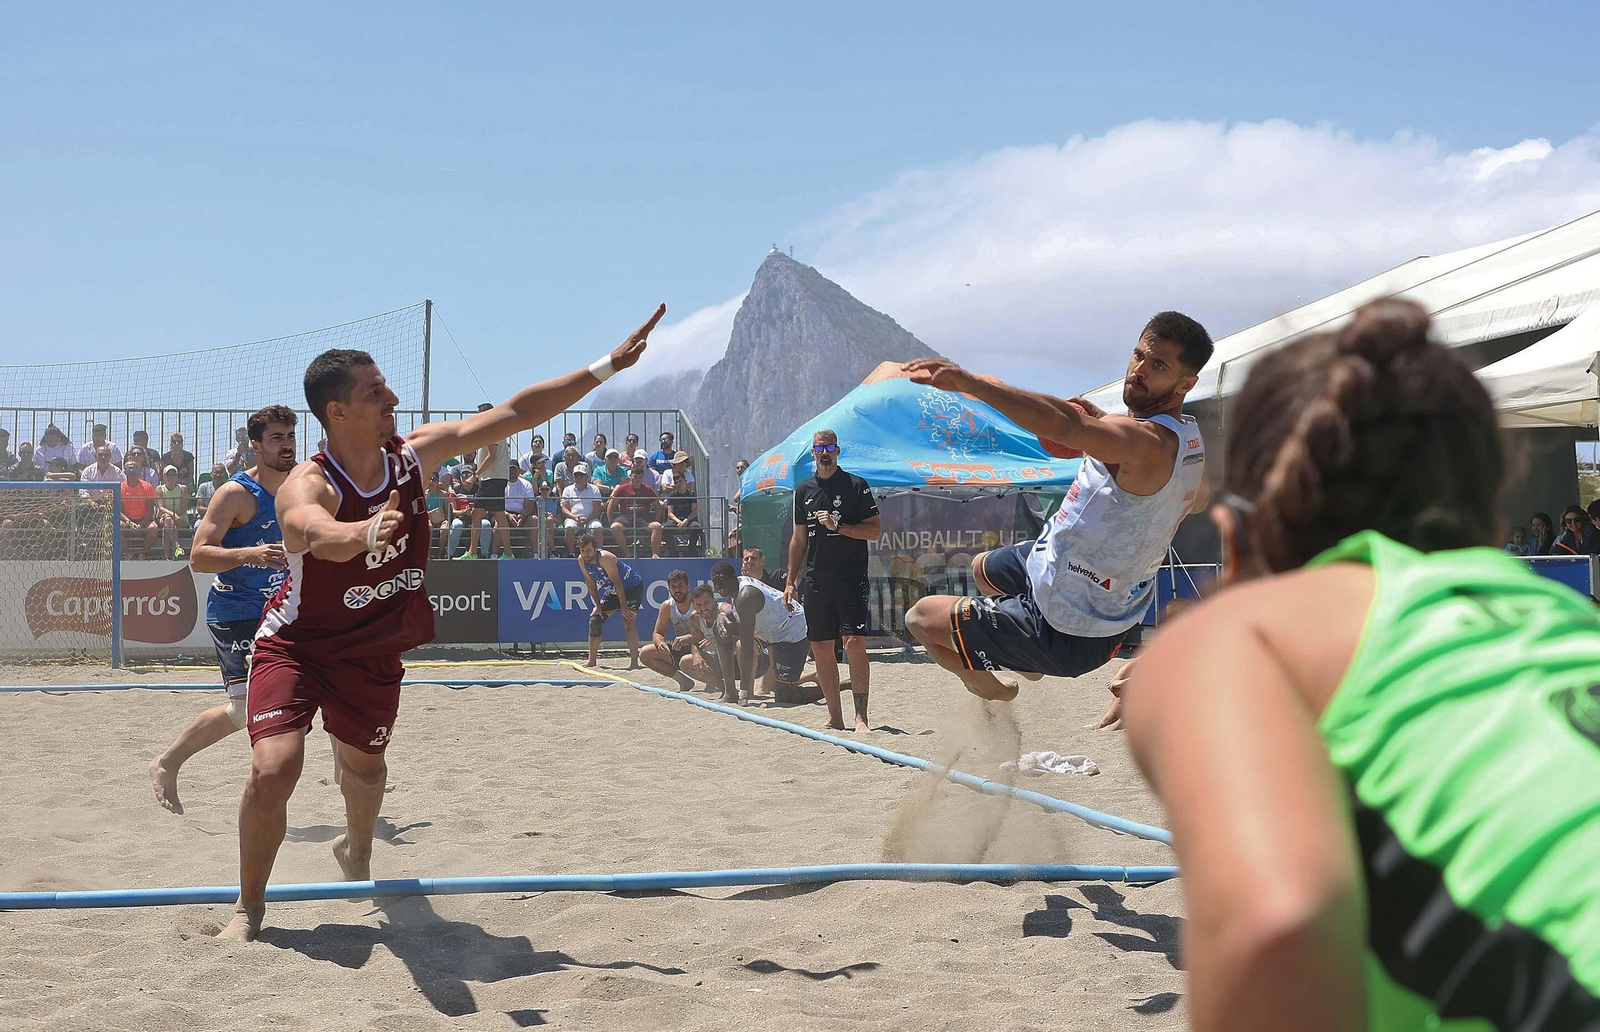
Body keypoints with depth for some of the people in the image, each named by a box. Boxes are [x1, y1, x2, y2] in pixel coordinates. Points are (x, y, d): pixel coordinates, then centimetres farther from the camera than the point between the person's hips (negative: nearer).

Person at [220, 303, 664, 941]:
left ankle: (356, 853, 56)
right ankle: (250, 906, 2)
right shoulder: (306, 486, -30)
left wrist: (607, 367, -12)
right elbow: (319, 534, -54)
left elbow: (514, 414, -10)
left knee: (364, 765, 21)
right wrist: (367, 533, -78)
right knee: (273, 769, -21)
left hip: (374, 650, 5)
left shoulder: (413, 454, -13)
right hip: (296, 644, -5)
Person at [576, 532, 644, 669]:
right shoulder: (581, 560, -10)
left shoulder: (604, 558, -31)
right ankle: (592, 661, 16)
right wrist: (598, 605, -4)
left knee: (627, 622, -22)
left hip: (632, 587, -8)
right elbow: (591, 583, 1)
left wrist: (624, 607, -26)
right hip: (612, 591, 8)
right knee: (595, 619, 5)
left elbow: (617, 583, -28)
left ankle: (634, 662, -26)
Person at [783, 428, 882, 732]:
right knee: (821, 648, 4)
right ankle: (835, 718, 12)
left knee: (855, 644, -13)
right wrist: (790, 581, 15)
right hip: (814, 581, 5)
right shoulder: (804, 490, 13)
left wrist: (838, 526, -16)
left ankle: (861, 717, -10)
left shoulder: (856, 485, -1)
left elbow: (875, 531, -4)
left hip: (851, 579, -5)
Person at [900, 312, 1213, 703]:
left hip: (1068, 636, -10)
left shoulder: (1147, 441, -31)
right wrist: (1109, 429, 16)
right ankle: (1029, 665, 47)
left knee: (921, 616, 6)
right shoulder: (1191, 441, -1)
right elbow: (1198, 501, 23)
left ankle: (992, 691, 26)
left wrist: (967, 381, -55)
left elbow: (1065, 425, -51)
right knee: (984, 568, 36)